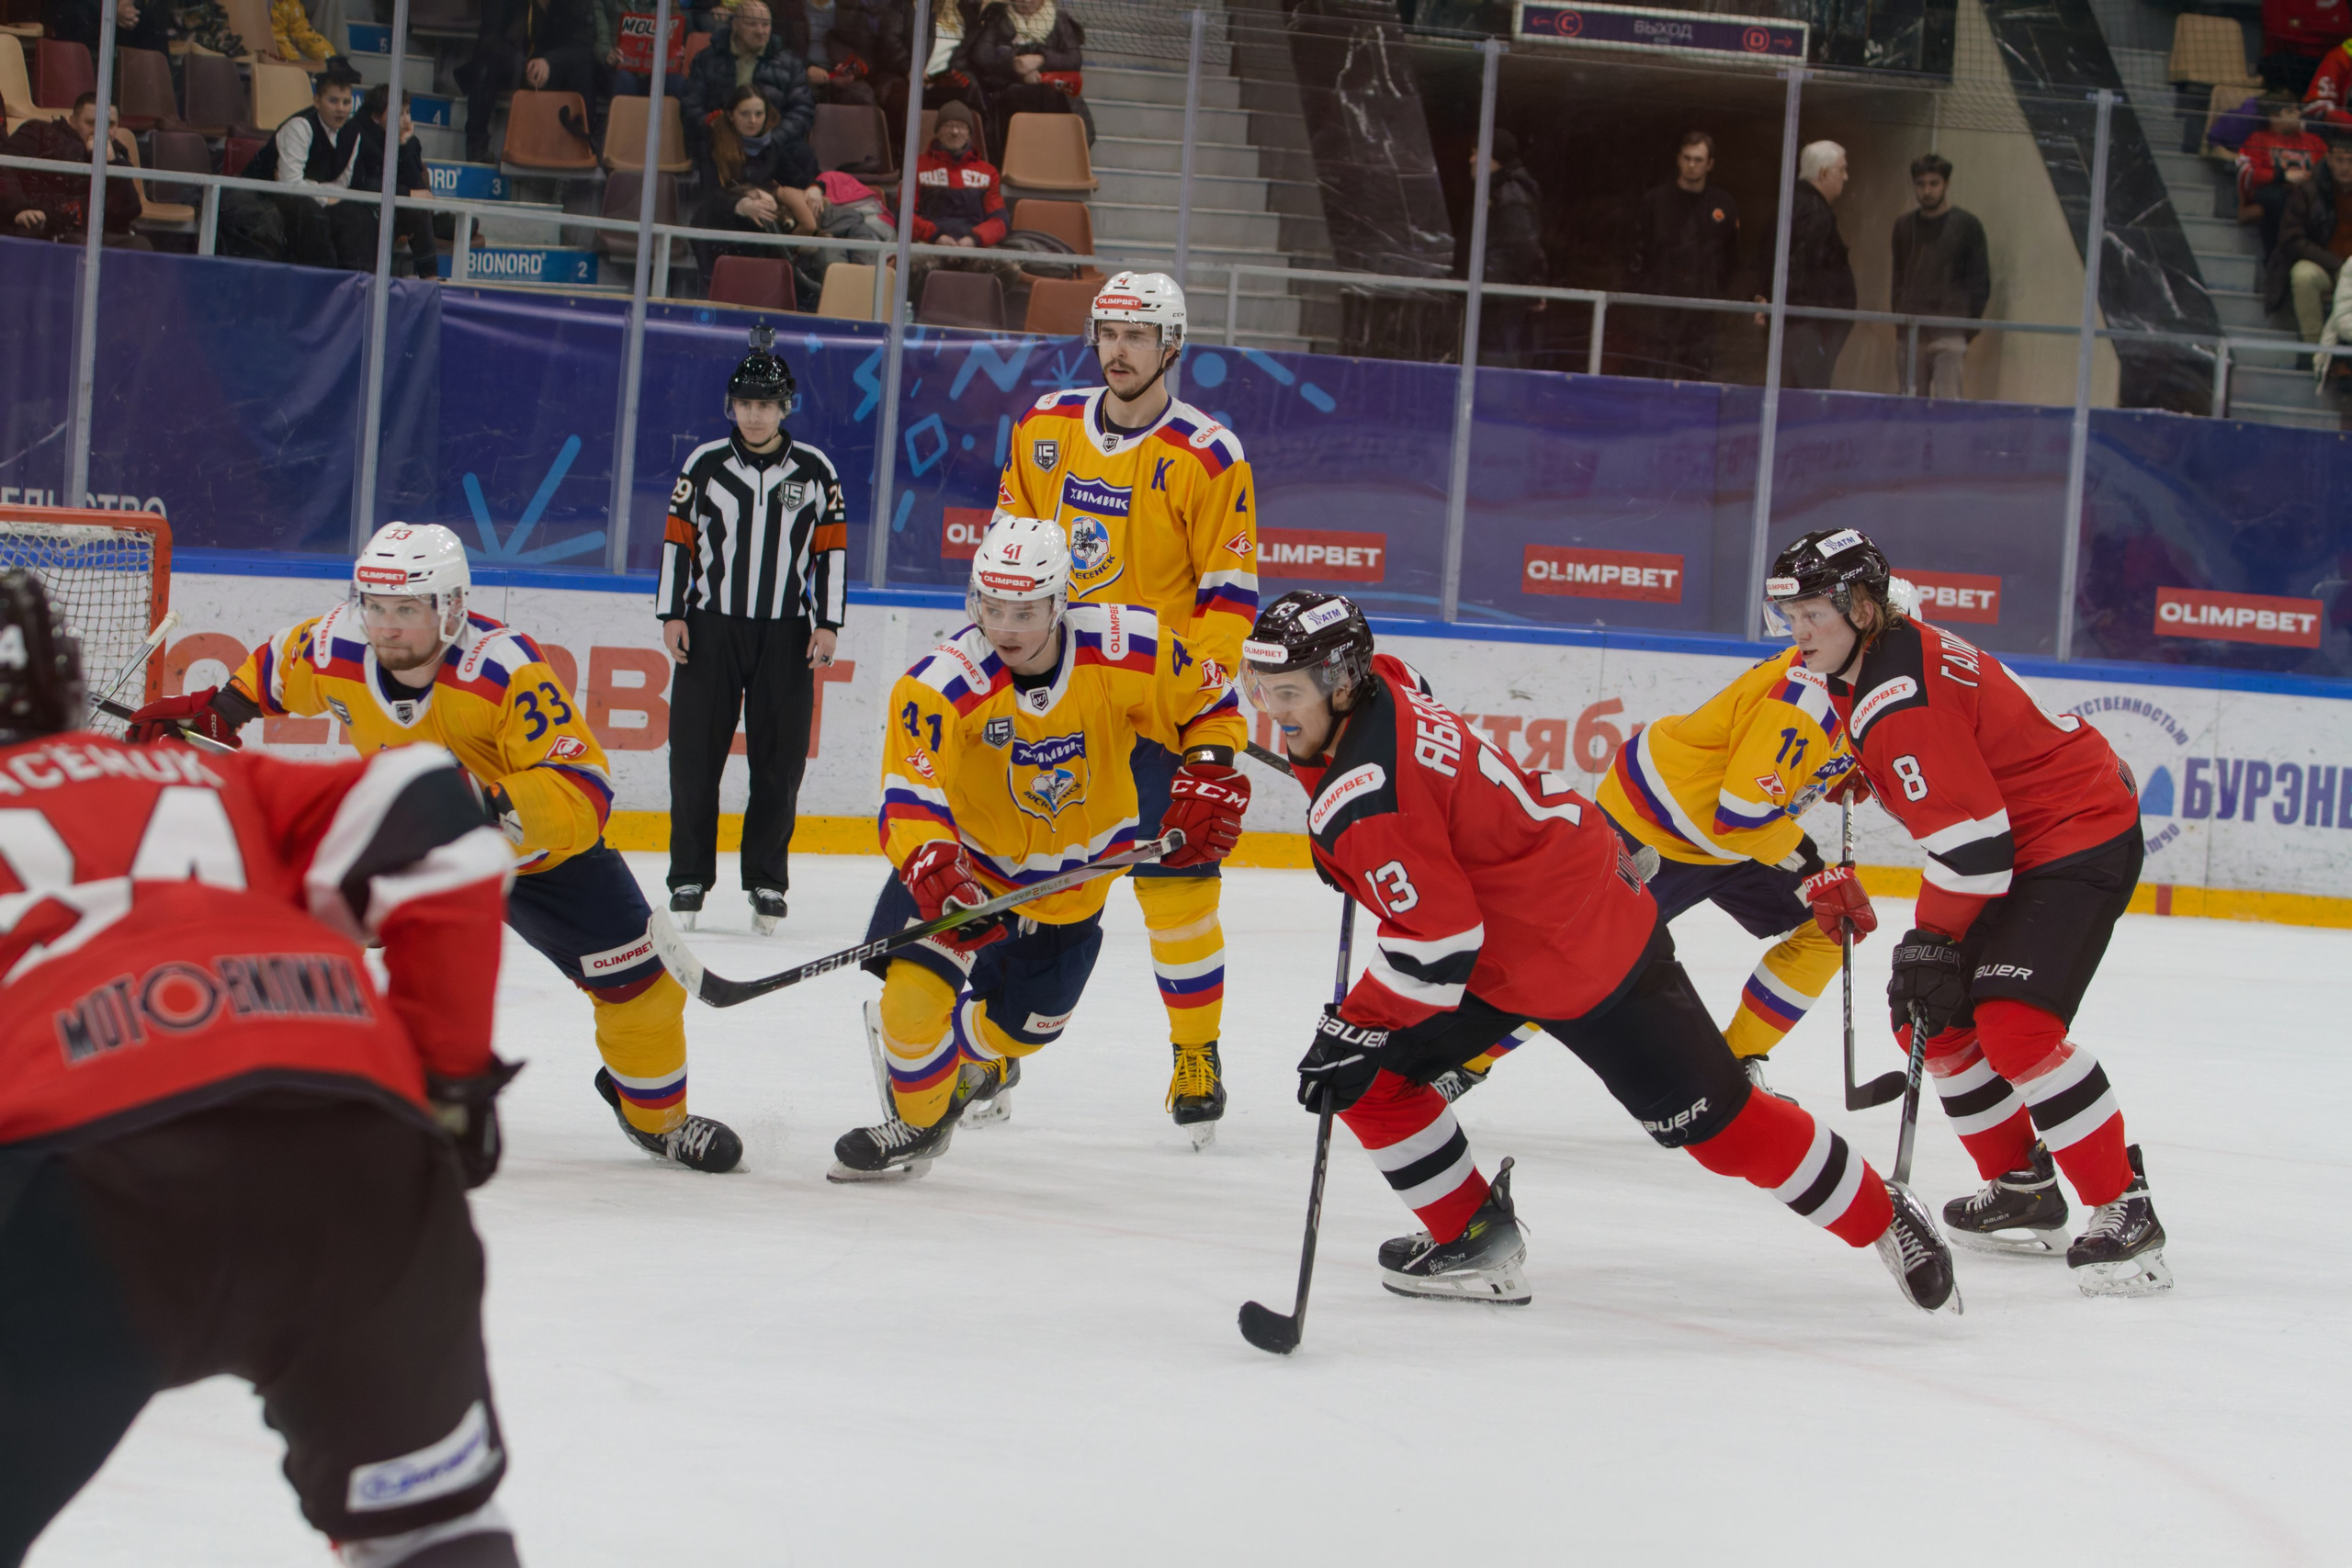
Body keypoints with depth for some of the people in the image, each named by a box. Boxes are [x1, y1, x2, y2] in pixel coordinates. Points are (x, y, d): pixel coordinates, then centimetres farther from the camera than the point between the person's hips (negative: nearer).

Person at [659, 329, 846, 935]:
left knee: (779, 761, 1)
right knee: (695, 755, -1)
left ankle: (767, 882, 10)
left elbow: (833, 549, 6)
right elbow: (677, 540, 6)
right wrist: (672, 615, -1)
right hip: (710, 627, 0)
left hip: (786, 635, 0)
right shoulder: (705, 464, 3)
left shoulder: (815, 471, 3)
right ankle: (689, 880, 7)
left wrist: (828, 624, 1)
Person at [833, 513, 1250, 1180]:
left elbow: (1211, 701, -6)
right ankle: (919, 1122, 10)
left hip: (1074, 877, 2)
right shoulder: (942, 683, -29)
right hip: (973, 856, -2)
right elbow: (911, 799, -33)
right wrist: (934, 874, -50)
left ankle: (975, 1059, 52)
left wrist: (1208, 779, -20)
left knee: (1021, 1024, 13)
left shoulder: (1126, 650, -24)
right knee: (917, 988, -19)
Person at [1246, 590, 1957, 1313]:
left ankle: (1883, 1219, 18)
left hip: (1585, 948, -10)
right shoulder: (1379, 682, -4)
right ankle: (1476, 1243, 16)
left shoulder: (1362, 798, -31)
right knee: (1369, 1078, 5)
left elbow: (1440, 940, -31)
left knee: (1710, 1118, 1)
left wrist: (1356, 1029, -21)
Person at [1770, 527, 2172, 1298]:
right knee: (1927, 1015, 10)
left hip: (2082, 837, -11)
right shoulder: (1896, 649, 5)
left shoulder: (1901, 699, -26)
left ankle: (2125, 1211, -18)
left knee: (2015, 1024, -24)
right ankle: (2025, 1188, 23)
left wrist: (1934, 942, -20)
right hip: (2019, 843, 11)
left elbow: (1969, 837, -27)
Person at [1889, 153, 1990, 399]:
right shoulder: (1904, 226, 14)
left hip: (1949, 334, -4)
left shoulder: (1966, 225, 1)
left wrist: (1967, 333, -7)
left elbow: (1980, 284, 0)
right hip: (1911, 336, 4)